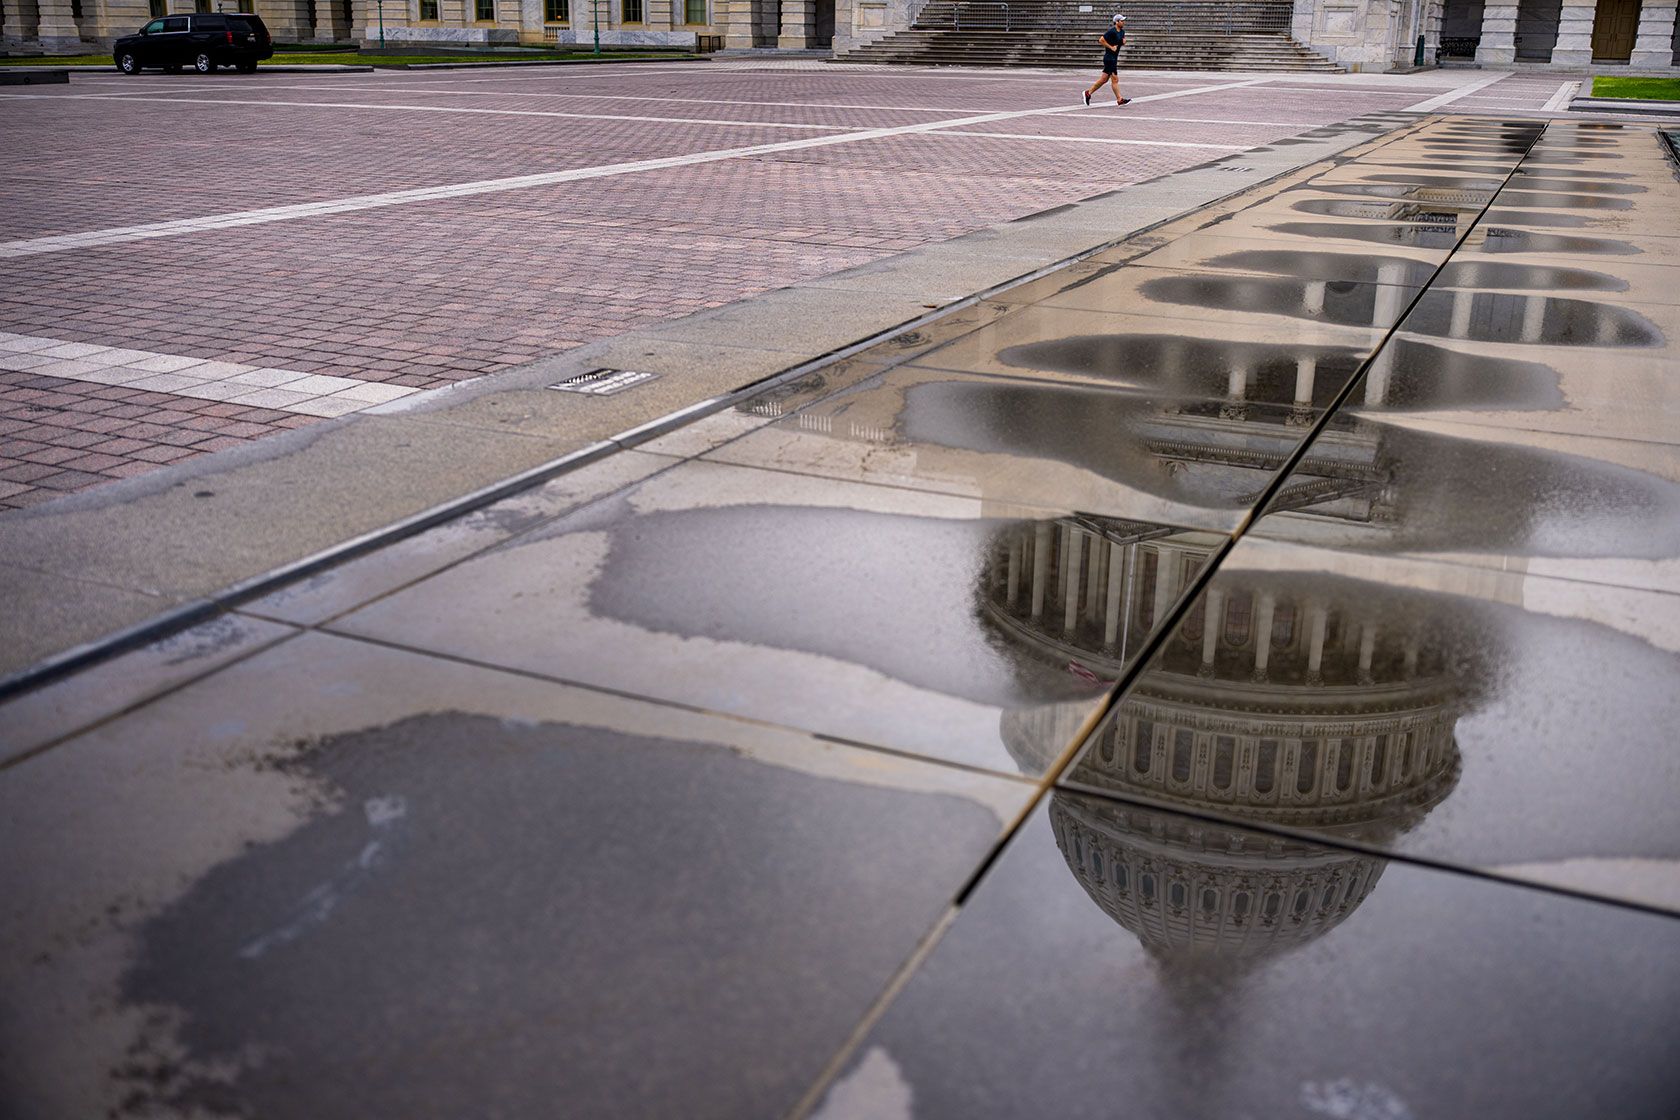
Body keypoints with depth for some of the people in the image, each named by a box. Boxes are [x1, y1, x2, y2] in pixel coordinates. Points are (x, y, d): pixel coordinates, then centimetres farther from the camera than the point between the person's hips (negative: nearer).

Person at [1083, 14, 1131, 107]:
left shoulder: (1122, 31, 12)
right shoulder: (1112, 31, -15)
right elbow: (1101, 40, -19)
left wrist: (1124, 42, 3)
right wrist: (1111, 47, -18)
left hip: (1114, 58, 9)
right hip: (1109, 58, -9)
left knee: (1104, 80, 11)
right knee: (1115, 79, -8)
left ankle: (1088, 93, 19)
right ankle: (1119, 100, -5)